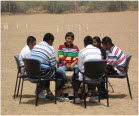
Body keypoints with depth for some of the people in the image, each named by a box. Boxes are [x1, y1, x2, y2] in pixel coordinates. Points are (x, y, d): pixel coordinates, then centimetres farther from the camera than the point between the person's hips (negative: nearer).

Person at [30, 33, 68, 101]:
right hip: (42, 73, -7)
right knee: (61, 73, 10)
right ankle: (58, 95, 20)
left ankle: (49, 93, 39)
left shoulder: (35, 46, 13)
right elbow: (53, 64, -6)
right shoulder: (50, 49, -7)